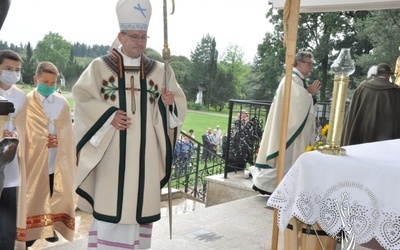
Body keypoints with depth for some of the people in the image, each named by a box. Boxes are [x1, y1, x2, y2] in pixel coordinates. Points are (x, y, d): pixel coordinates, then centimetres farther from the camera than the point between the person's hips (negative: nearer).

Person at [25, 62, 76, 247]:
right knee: (33, 195, 5)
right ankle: (30, 231, 17)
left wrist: (58, 141, -13)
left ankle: (51, 227, 27)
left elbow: (67, 132, 5)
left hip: (58, 160, 3)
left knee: (56, 194, 11)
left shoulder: (63, 103, 3)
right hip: (35, 159, -2)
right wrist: (42, 140, -14)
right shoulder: (27, 102, -5)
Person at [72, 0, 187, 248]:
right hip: (112, 149, -2)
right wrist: (108, 115, -15)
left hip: (145, 151, 2)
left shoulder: (160, 71, 8)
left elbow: (179, 104, 8)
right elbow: (81, 97, -2)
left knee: (139, 202, 6)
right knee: (109, 202, 1)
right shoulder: (100, 66, 3)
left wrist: (168, 103, -15)